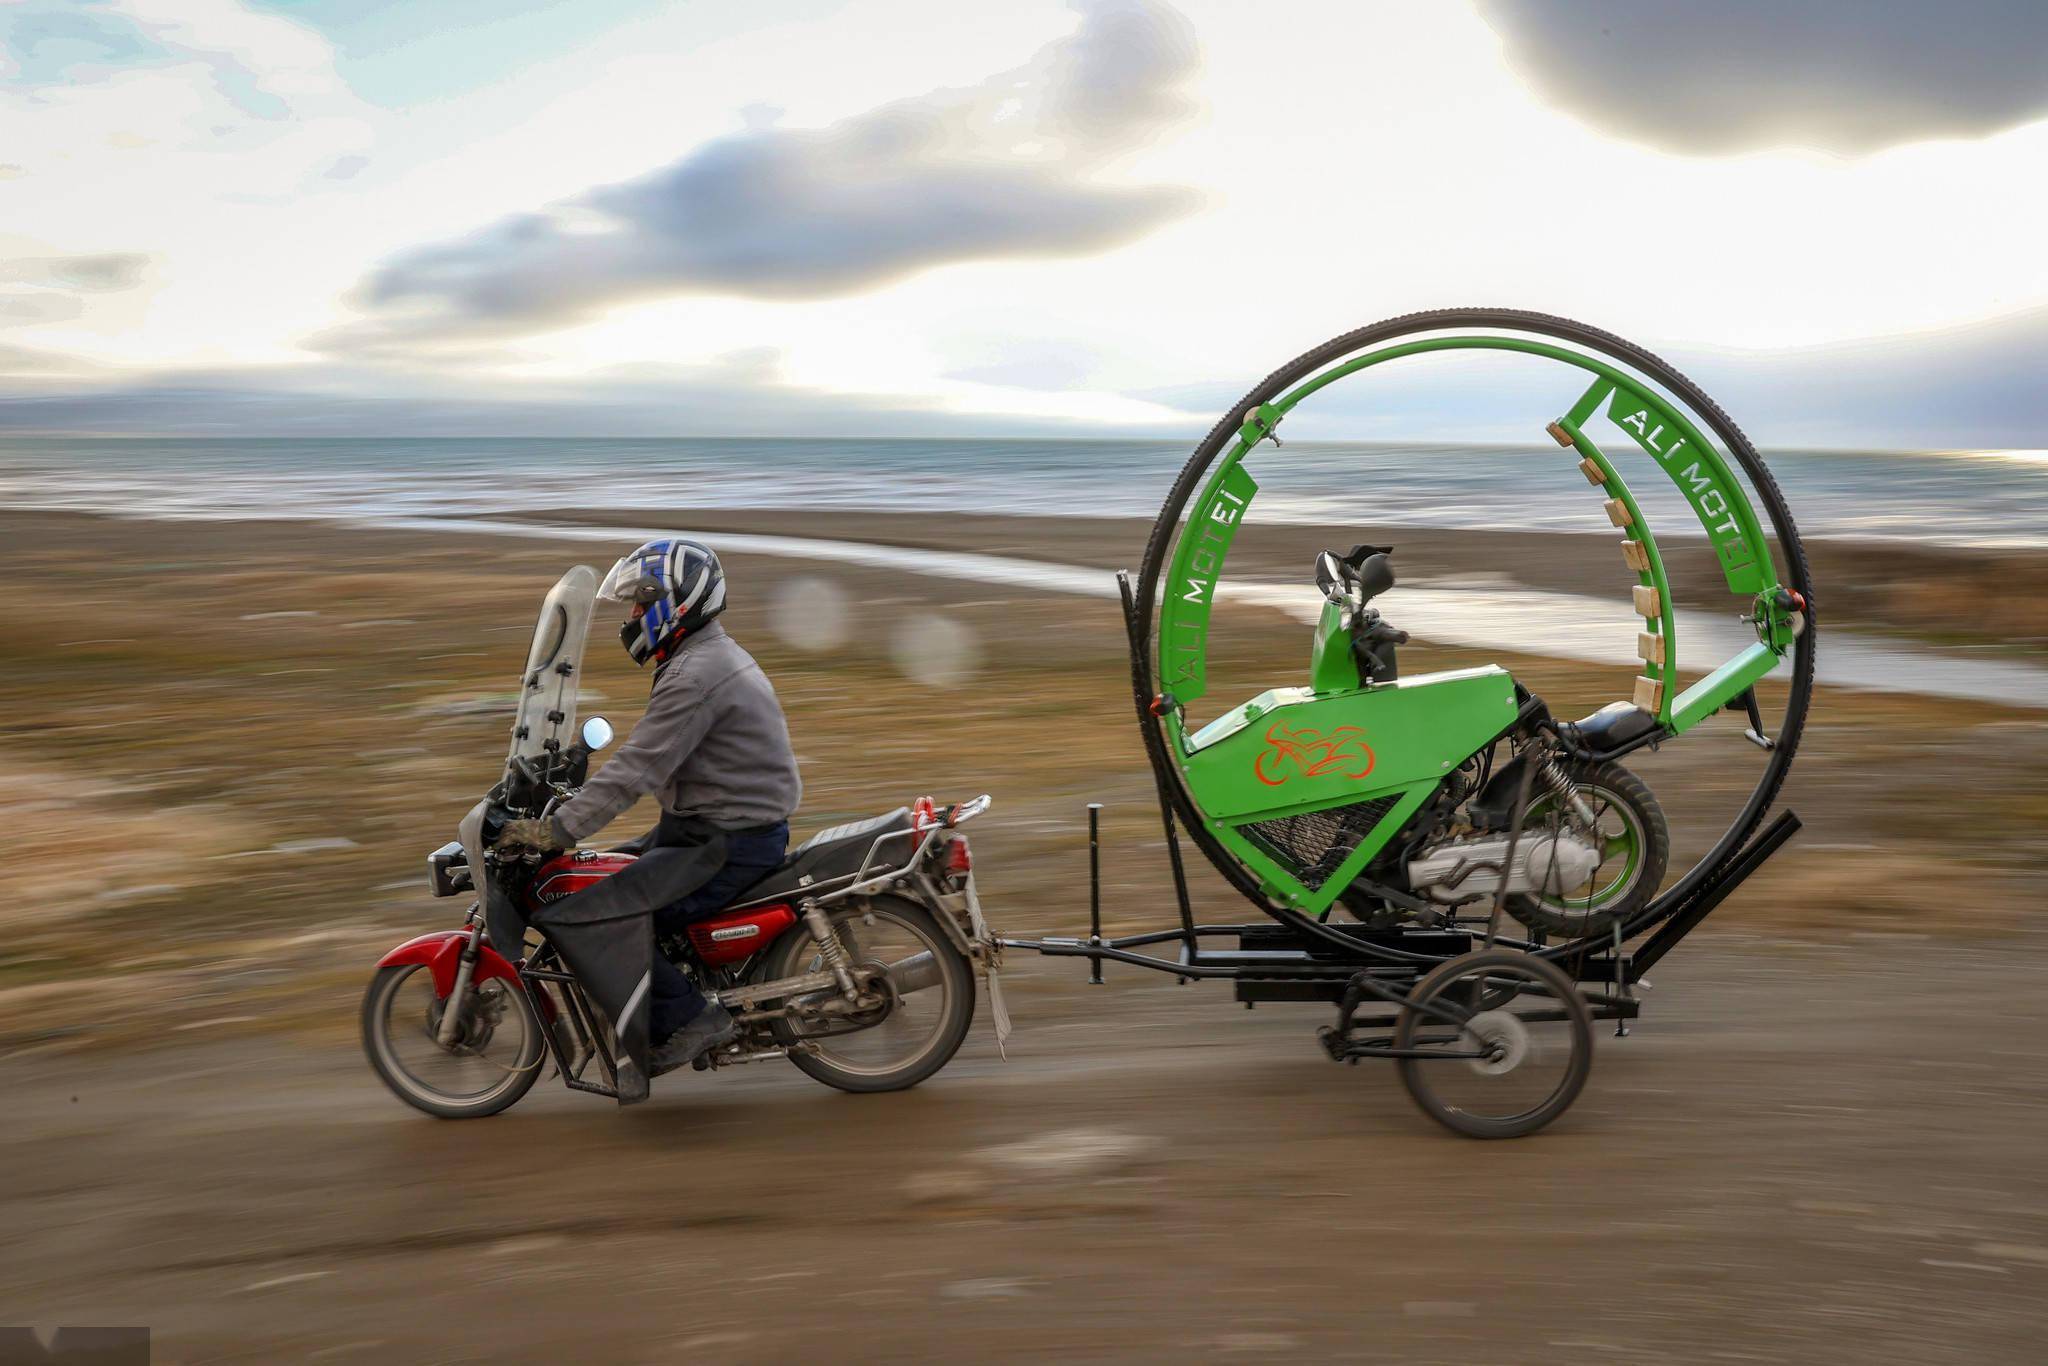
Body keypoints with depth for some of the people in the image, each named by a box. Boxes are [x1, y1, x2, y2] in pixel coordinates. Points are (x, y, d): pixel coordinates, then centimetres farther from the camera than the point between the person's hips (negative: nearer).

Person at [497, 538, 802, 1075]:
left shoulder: (694, 676, -19)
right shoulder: (712, 655, 14)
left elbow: (638, 768, -25)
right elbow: (649, 757, 22)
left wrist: (557, 829, -24)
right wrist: (573, 804, 19)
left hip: (729, 843, -11)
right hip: (720, 824, 11)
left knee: (592, 917, -16)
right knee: (607, 873, 20)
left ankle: (690, 1018, -9)